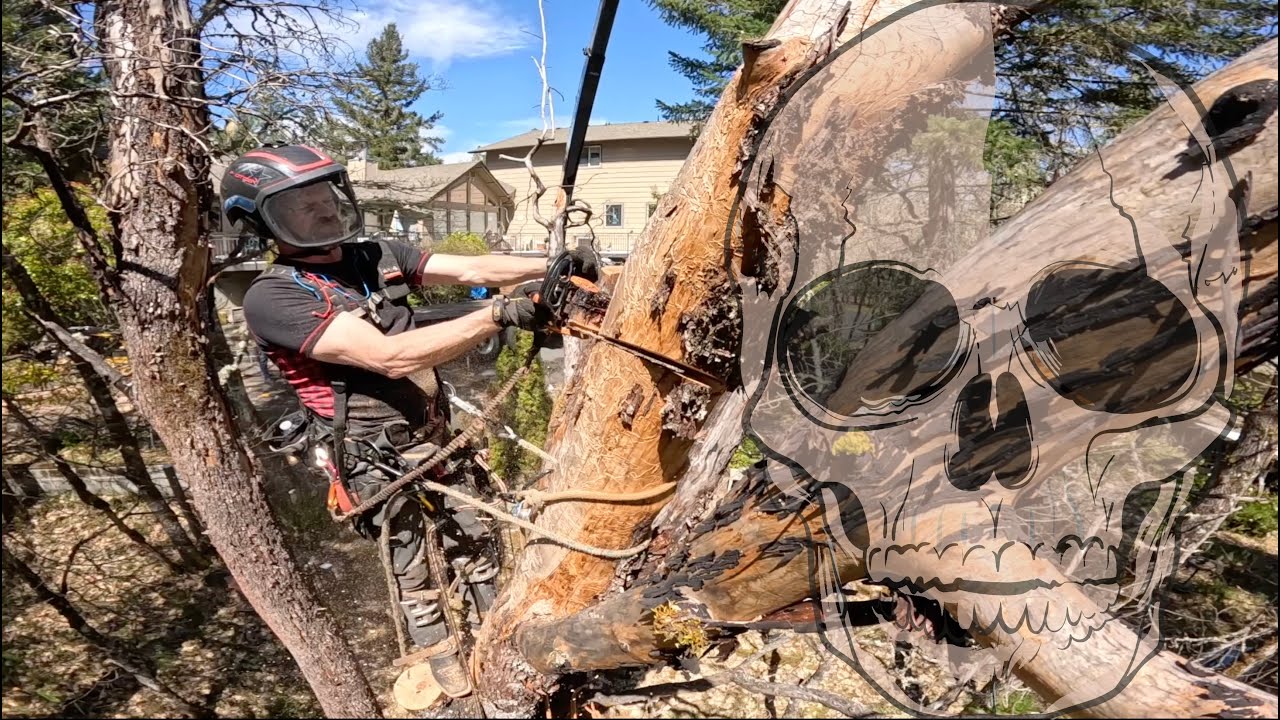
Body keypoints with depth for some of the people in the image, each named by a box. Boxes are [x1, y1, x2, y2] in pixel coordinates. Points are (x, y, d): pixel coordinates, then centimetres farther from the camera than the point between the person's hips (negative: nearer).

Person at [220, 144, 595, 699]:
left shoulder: (376, 257, 0)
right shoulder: (272, 298, -22)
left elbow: (468, 269, -7)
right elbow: (391, 358, -33)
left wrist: (552, 265, -22)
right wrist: (501, 315, -39)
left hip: (436, 436, 6)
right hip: (378, 461, -6)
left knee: (477, 538, 18)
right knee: (414, 572, 13)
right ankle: (443, 658, 38)